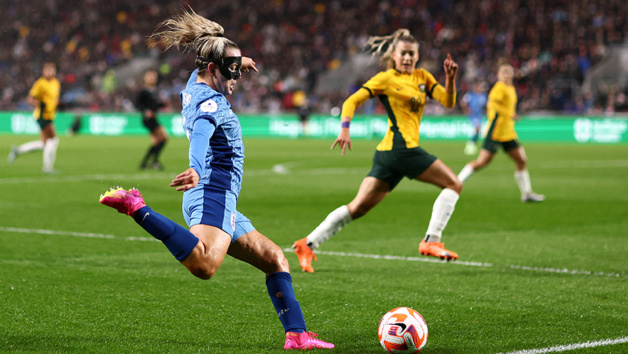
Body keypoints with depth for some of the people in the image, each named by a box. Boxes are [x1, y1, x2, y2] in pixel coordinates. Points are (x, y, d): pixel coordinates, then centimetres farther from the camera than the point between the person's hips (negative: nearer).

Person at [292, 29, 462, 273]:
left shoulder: (422, 77, 20)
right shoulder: (386, 79, -1)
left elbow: (448, 101, 13)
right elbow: (351, 102, -5)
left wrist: (450, 78, -4)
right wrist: (345, 129, -20)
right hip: (401, 147, -7)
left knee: (359, 207, 3)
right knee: (454, 184, -2)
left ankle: (308, 244, 1)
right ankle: (431, 241, -4)